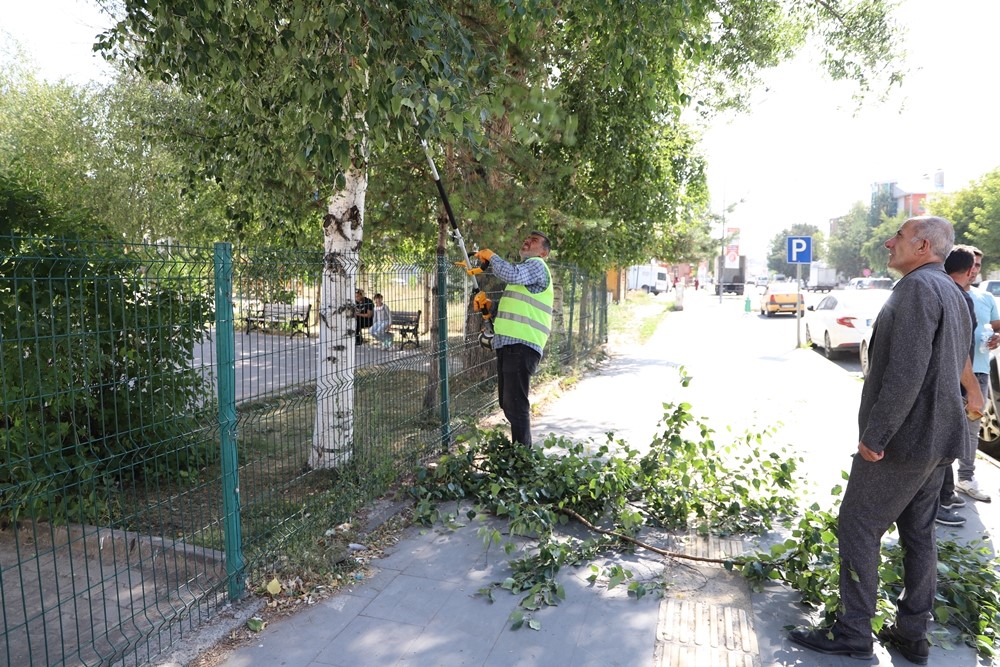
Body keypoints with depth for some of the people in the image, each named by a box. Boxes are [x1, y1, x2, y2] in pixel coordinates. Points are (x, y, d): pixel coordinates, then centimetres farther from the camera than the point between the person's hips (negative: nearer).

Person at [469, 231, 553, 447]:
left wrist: (491, 256, -7)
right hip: (509, 343, 10)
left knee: (515, 403, -13)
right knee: (508, 403, 15)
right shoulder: (524, 268, 29)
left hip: (522, 345, -10)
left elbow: (511, 275, -24)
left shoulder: (537, 265, -2)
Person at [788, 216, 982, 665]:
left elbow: (905, 371, -26)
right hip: (937, 439, 10)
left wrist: (874, 435, -22)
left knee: (857, 527, 0)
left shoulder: (918, 287, -17)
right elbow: (953, 367, 19)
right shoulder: (954, 294, 15)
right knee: (918, 533, 15)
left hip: (901, 440, -10)